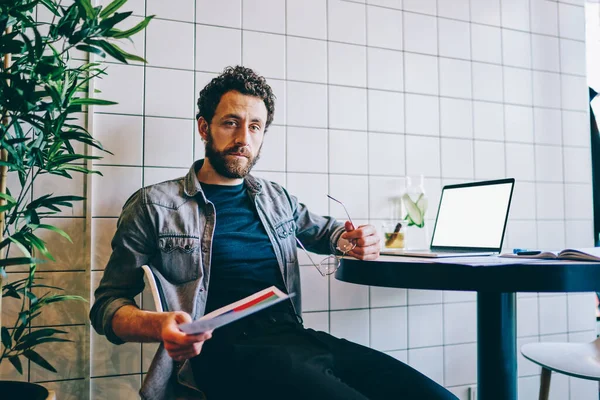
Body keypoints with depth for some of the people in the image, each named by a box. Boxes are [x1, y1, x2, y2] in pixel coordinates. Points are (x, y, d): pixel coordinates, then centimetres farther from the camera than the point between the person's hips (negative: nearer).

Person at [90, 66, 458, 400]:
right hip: (228, 352, -5)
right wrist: (158, 325, -16)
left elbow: (322, 230, 40)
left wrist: (356, 240, 15)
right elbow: (108, 303, 8)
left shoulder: (277, 199, 21)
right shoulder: (154, 206, 7)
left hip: (296, 337, 6)